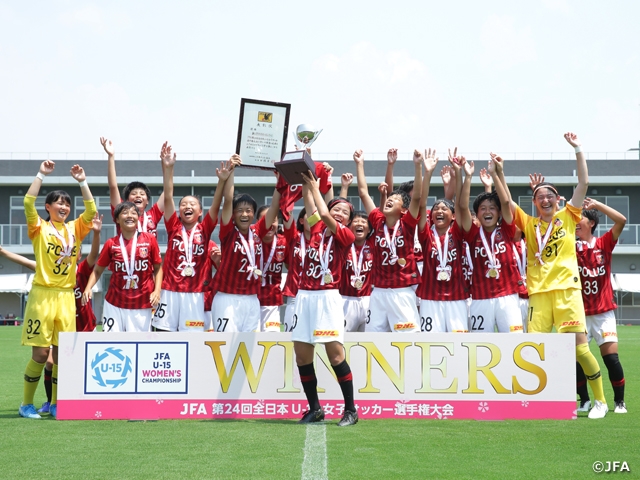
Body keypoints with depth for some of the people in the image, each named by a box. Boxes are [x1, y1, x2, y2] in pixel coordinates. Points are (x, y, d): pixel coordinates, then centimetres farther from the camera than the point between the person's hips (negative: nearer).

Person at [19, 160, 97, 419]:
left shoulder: (74, 228, 11)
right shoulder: (40, 228, 0)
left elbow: (91, 210, 1)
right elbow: (28, 203, -14)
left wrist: (82, 182, -5)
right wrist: (41, 174, -16)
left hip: (66, 297, 4)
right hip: (42, 294, -4)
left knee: (62, 353, 5)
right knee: (40, 353, -4)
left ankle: (55, 404, 15)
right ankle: (26, 404, 9)